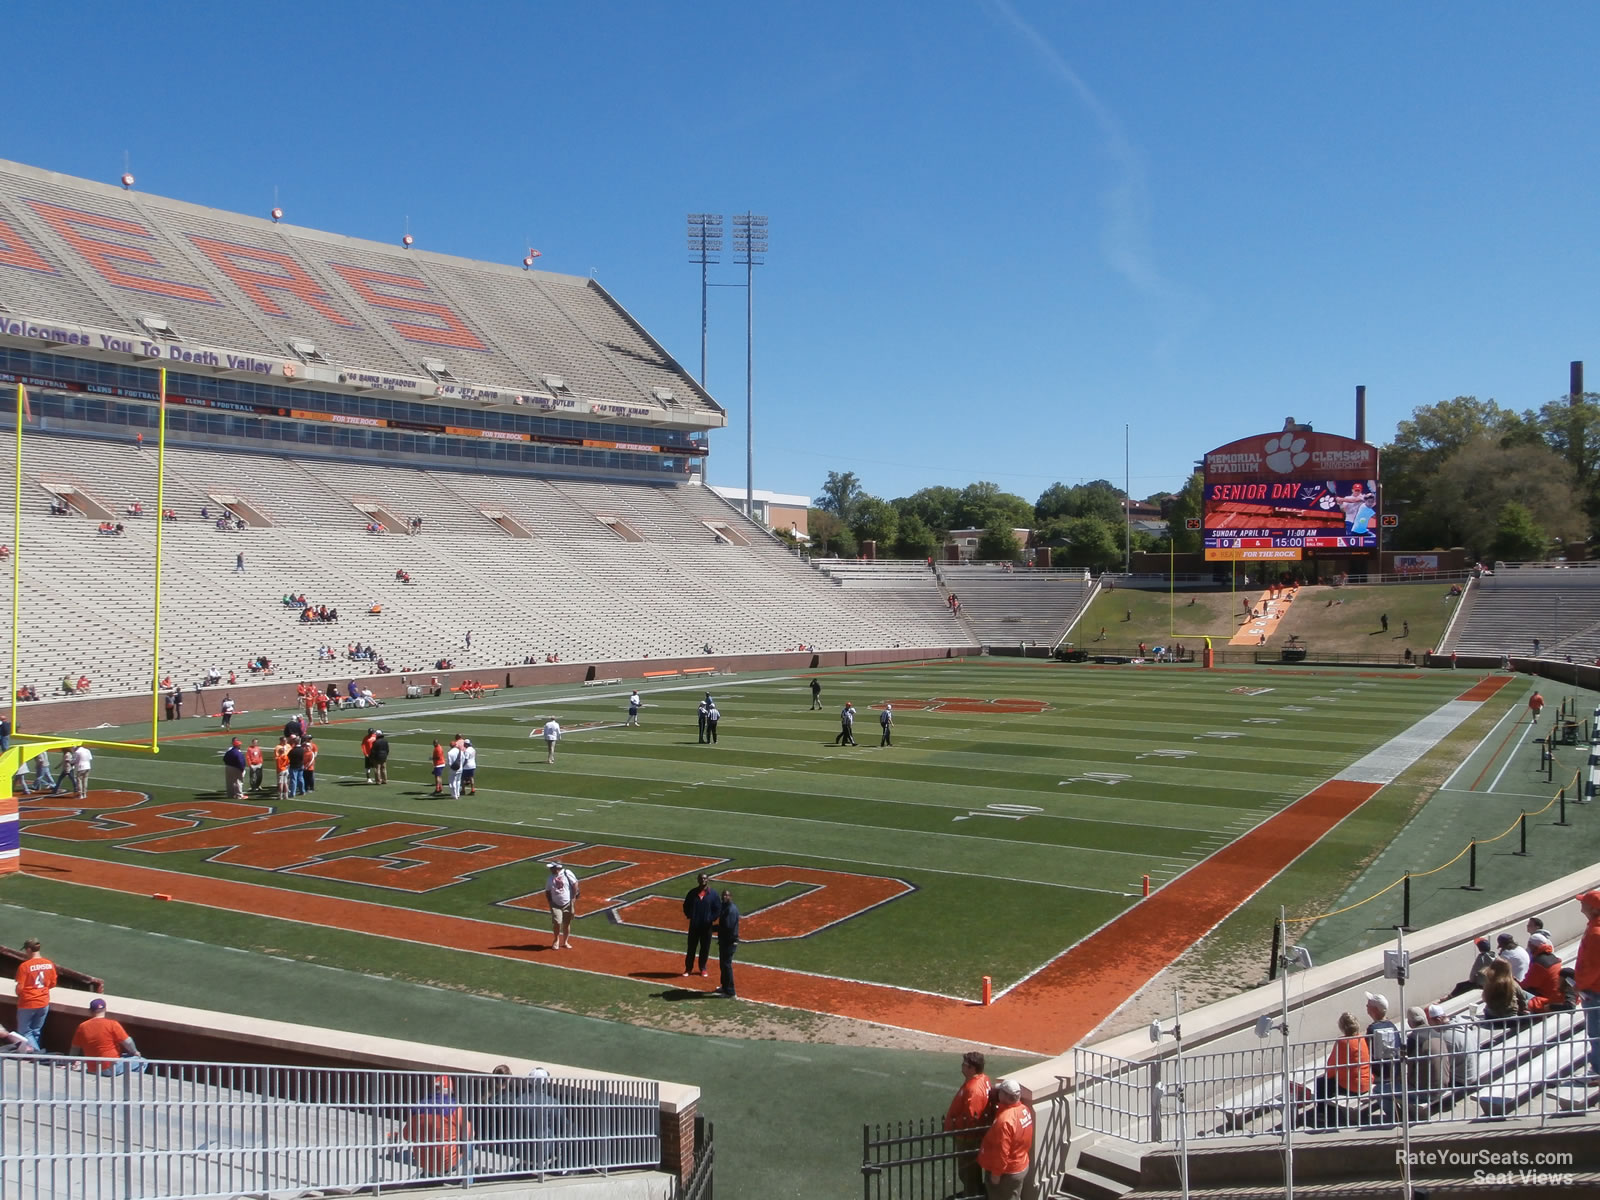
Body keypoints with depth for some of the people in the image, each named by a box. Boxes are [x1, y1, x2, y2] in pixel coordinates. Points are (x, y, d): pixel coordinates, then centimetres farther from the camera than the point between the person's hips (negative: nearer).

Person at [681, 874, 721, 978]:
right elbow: (686, 906, 10)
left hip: (707, 926, 0)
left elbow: (718, 908, 1)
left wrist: (712, 919, -7)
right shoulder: (693, 892, 1)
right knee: (691, 947, 5)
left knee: (705, 948, 7)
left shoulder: (712, 893, -3)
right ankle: (688, 968, 16)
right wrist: (689, 916, -2)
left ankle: (702, 968, 22)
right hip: (694, 925, 1)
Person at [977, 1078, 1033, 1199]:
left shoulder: (1005, 1119, -32)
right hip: (1020, 1166, 9)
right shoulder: (1024, 1109, -4)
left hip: (1007, 1172, -9)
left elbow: (1001, 1151, -27)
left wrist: (996, 1173, -18)